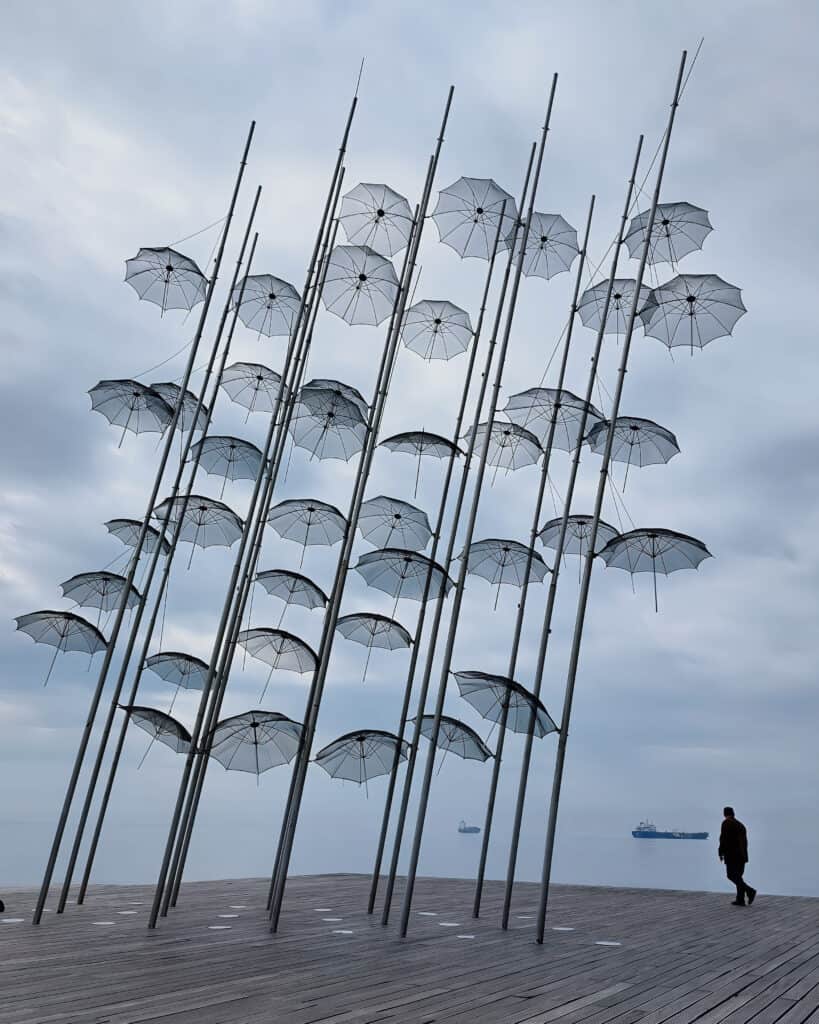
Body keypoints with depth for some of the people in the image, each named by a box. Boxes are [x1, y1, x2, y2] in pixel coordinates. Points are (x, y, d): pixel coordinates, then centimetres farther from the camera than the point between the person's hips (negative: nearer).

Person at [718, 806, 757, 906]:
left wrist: (721, 853, -6)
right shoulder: (741, 824, 18)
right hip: (742, 855, 8)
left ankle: (750, 891, -19)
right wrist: (743, 855, 20)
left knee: (731, 876, -7)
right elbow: (744, 842, 17)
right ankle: (740, 900, 6)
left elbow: (723, 838, -13)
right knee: (738, 877, 11)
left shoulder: (726, 822, -6)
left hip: (732, 855, -8)